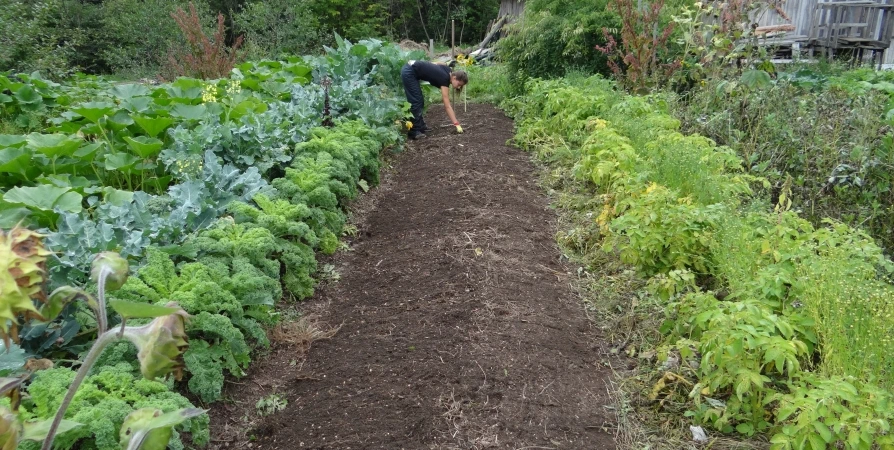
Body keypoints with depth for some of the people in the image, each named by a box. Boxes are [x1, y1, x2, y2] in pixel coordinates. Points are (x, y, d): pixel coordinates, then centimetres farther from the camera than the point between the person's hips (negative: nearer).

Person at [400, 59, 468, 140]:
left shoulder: (448, 71, 1)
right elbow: (447, 106, -22)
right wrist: (457, 124, -24)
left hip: (409, 68, 9)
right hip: (409, 73, -9)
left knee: (420, 101, 12)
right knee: (416, 102, -9)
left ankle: (420, 126, 20)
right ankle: (414, 132, -6)